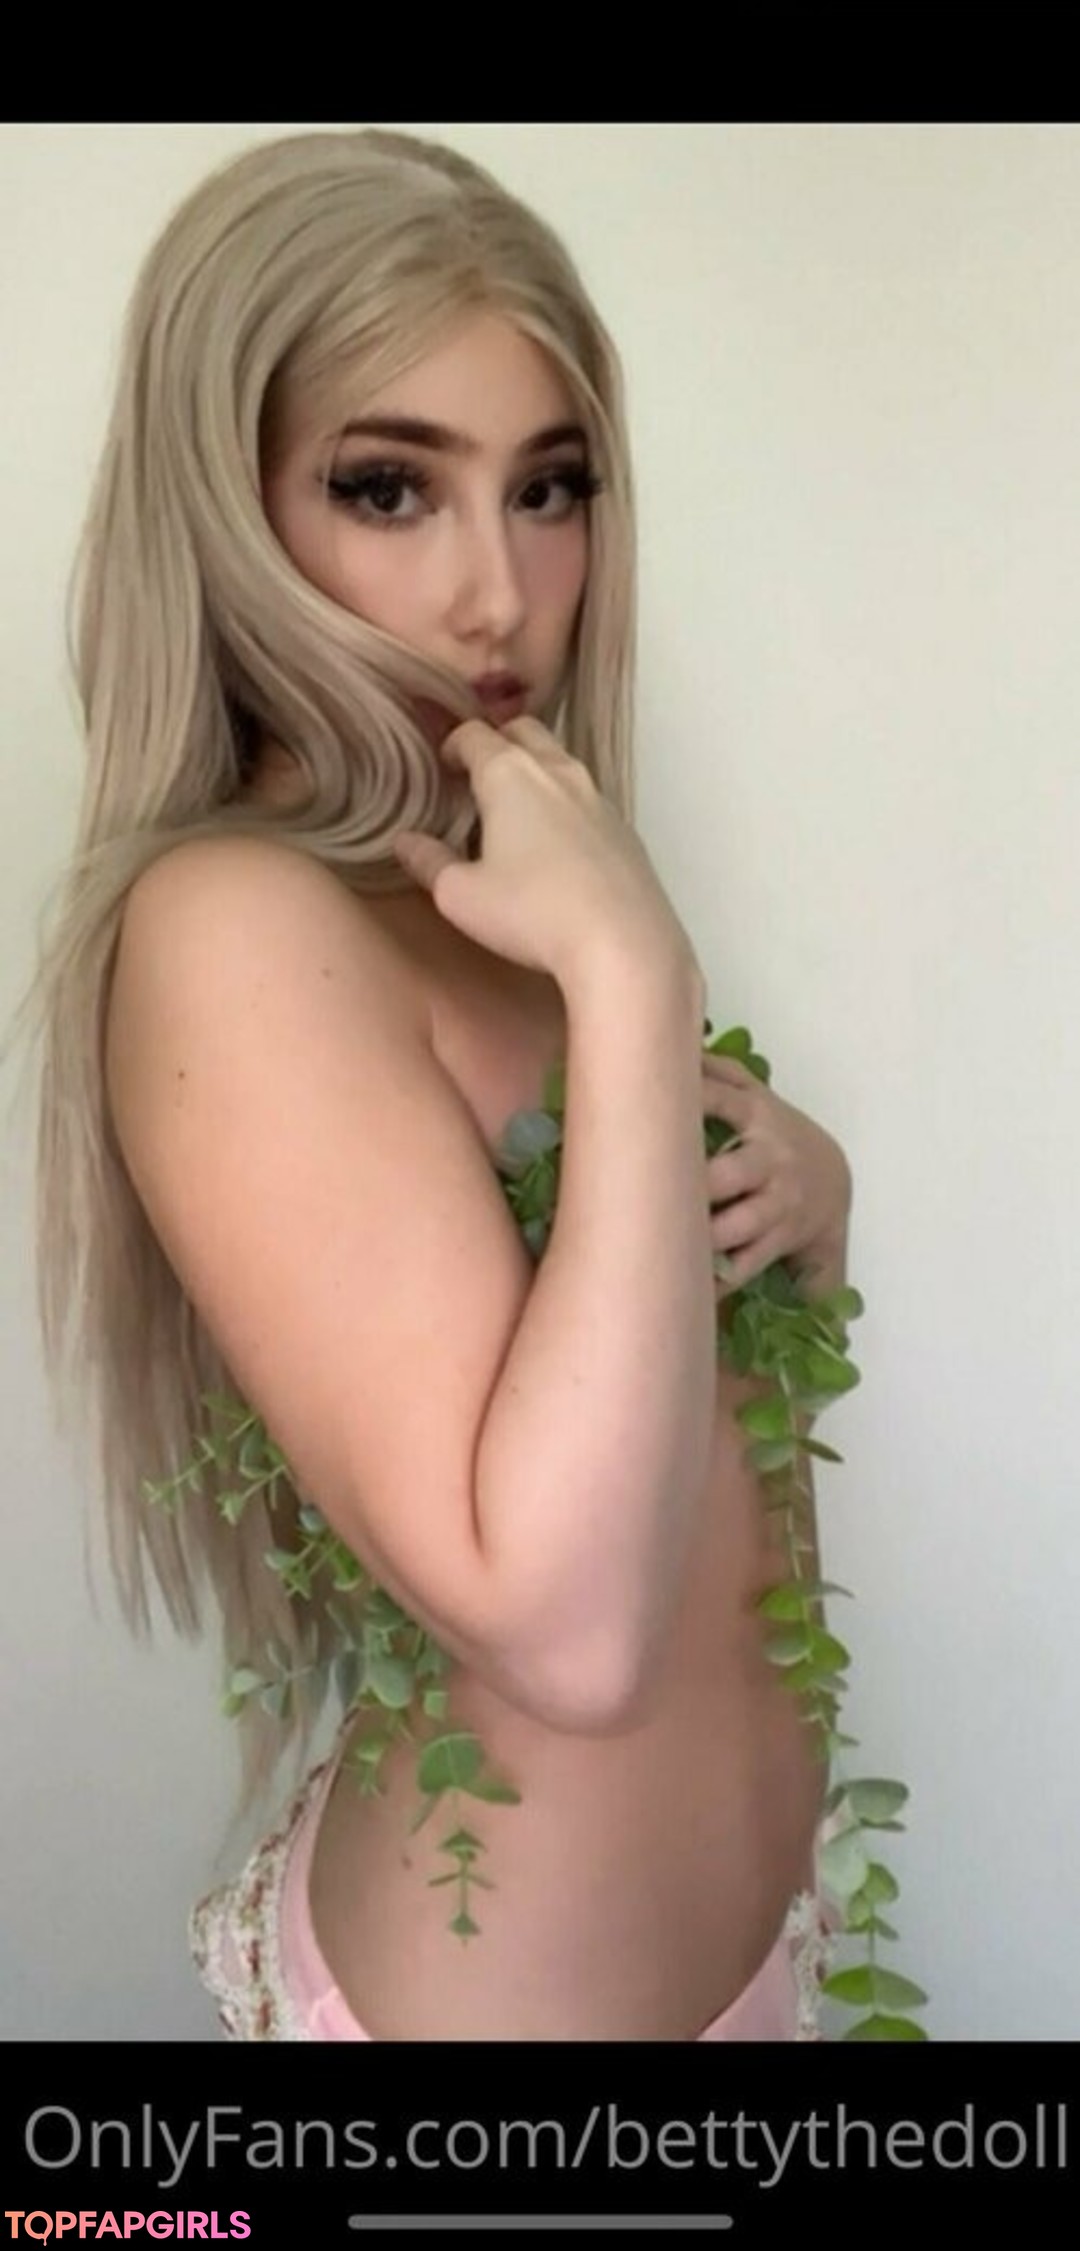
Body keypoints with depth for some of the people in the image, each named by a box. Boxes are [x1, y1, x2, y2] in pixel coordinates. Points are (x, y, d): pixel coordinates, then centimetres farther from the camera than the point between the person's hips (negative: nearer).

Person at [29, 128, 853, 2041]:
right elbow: (567, 1624, -33)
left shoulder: (503, 882, 0)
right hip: (506, 1969, -7)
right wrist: (629, 968, -30)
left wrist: (802, 1185, -10)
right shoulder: (230, 925, -25)